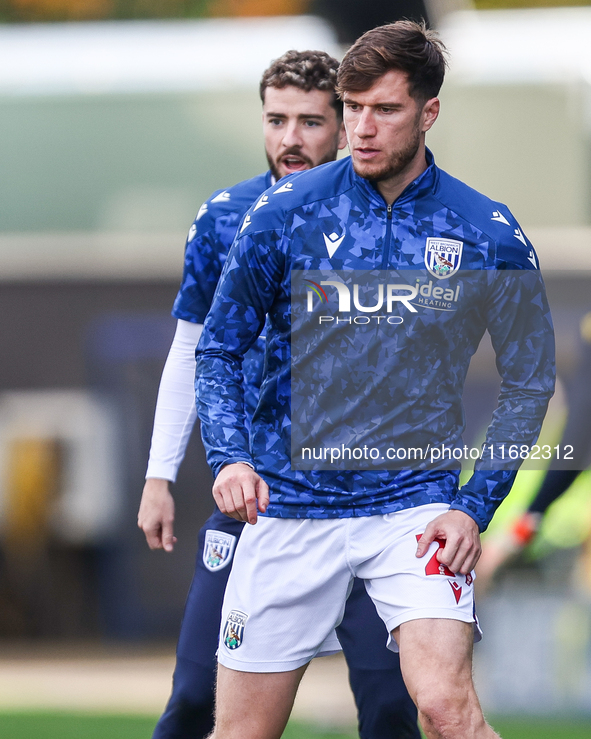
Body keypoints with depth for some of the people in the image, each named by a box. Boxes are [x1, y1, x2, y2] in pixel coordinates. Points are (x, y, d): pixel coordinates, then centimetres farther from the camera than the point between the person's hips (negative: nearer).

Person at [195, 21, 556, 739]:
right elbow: (218, 349, 7)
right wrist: (228, 459, -10)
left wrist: (473, 507, -3)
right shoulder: (285, 213, -1)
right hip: (287, 509, 1)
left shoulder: (490, 236, -2)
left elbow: (528, 379, 7)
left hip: (416, 503, -1)